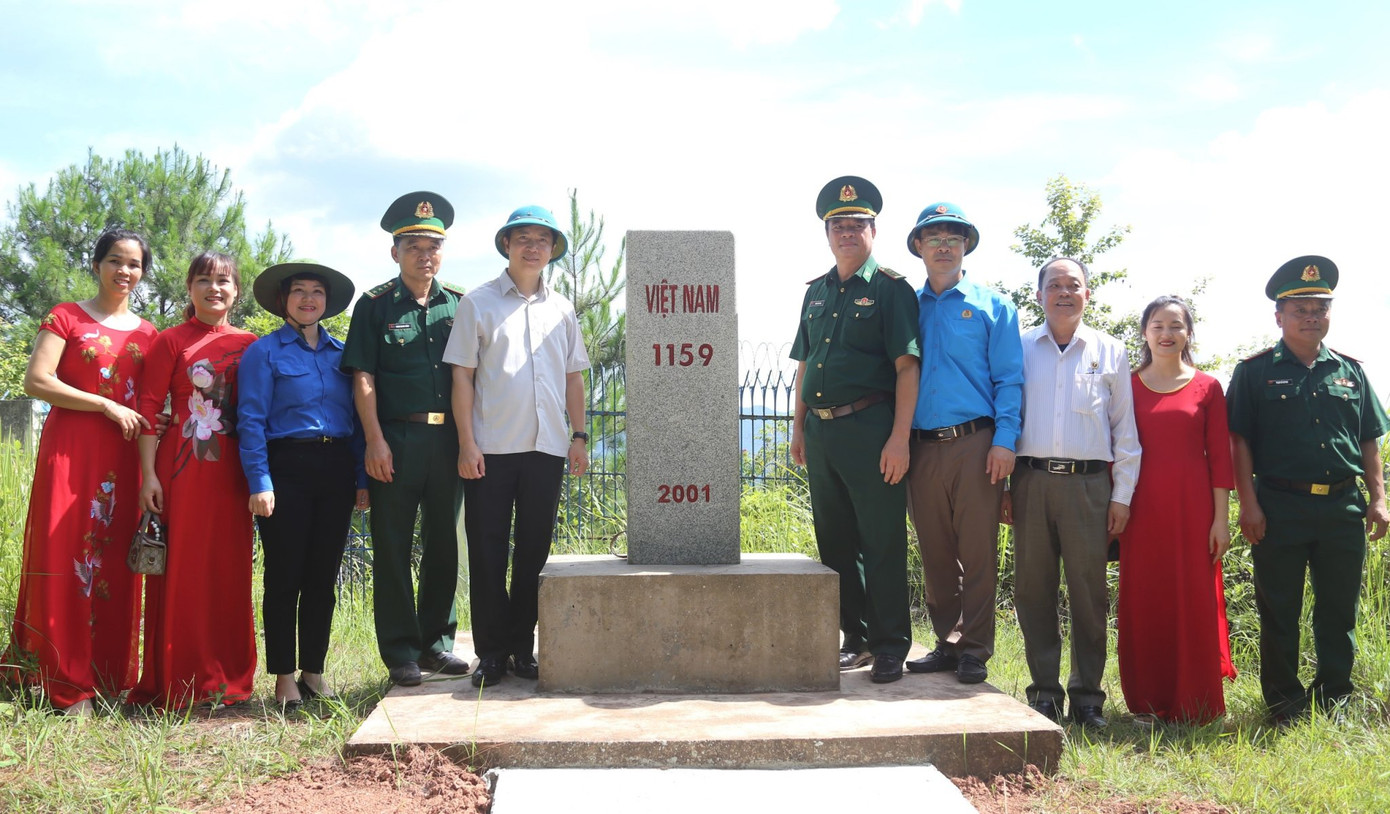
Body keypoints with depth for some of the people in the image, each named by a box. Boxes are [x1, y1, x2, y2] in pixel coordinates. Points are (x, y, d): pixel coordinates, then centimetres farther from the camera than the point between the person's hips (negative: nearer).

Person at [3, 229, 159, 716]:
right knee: (64, 559, -5)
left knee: (114, 562, 2)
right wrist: (106, 405, -11)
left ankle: (108, 677, 10)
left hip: (122, 457, 4)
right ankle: (67, 683, 2)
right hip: (70, 450, -3)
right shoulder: (66, 317, 4)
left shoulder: (146, 334, 16)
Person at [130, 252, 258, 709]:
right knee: (179, 573, 0)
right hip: (181, 468, -3)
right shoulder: (172, 341, 3)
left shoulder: (249, 345, 11)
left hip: (230, 472, 3)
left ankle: (227, 679, 15)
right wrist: (148, 474, -10)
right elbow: (149, 408, -2)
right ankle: (175, 683, 8)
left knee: (230, 573, 6)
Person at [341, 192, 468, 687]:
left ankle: (436, 641, 20)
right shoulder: (375, 306, 3)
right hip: (395, 439, -3)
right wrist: (375, 441, -11)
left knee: (444, 543, 9)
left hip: (449, 439, 3)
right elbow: (363, 377, -2)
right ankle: (401, 651, 8)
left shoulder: (459, 306, 12)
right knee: (393, 547, 1)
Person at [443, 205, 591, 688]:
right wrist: (467, 444, -8)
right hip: (491, 448, -3)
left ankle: (523, 647, 17)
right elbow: (462, 376, -1)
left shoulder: (560, 310, 13)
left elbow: (573, 377, 17)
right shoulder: (479, 303, 3)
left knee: (534, 551, 7)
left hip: (547, 448, 3)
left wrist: (578, 437, 9)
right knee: (488, 551, 1)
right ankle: (491, 652, 10)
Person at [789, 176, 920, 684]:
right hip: (821, 432, 7)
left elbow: (906, 367, -9)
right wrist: (799, 426, 15)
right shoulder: (817, 292, 16)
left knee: (882, 543, -1)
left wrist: (899, 438, -16)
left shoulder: (891, 289, -3)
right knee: (835, 542, 12)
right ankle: (855, 639, 23)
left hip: (869, 430, -6)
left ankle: (890, 646, 9)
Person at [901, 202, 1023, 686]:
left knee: (977, 551, -3)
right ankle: (947, 643, 18)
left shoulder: (992, 307, 8)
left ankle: (974, 650, 5)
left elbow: (1009, 379, 2)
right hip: (923, 447, 3)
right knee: (935, 553, 7)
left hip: (974, 444, -3)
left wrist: (1004, 441, -10)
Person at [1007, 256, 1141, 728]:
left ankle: (1087, 694, 11)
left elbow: (1124, 428, 11)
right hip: (1031, 481, 1)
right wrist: (1001, 486, 4)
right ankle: (1044, 691, 13)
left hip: (1089, 483, 0)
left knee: (1089, 590, 1)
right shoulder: (1019, 349, 10)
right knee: (1033, 588, 3)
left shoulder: (1110, 352, 10)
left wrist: (1122, 495, 4)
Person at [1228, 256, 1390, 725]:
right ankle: (1284, 706, 14)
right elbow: (1239, 441, -2)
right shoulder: (1256, 371, 2)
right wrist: (1248, 504, -9)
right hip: (1279, 506, -3)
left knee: (1340, 612, 9)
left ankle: (1333, 701, 21)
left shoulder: (1350, 371, 12)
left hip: (1343, 507, 3)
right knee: (1279, 614, 4)